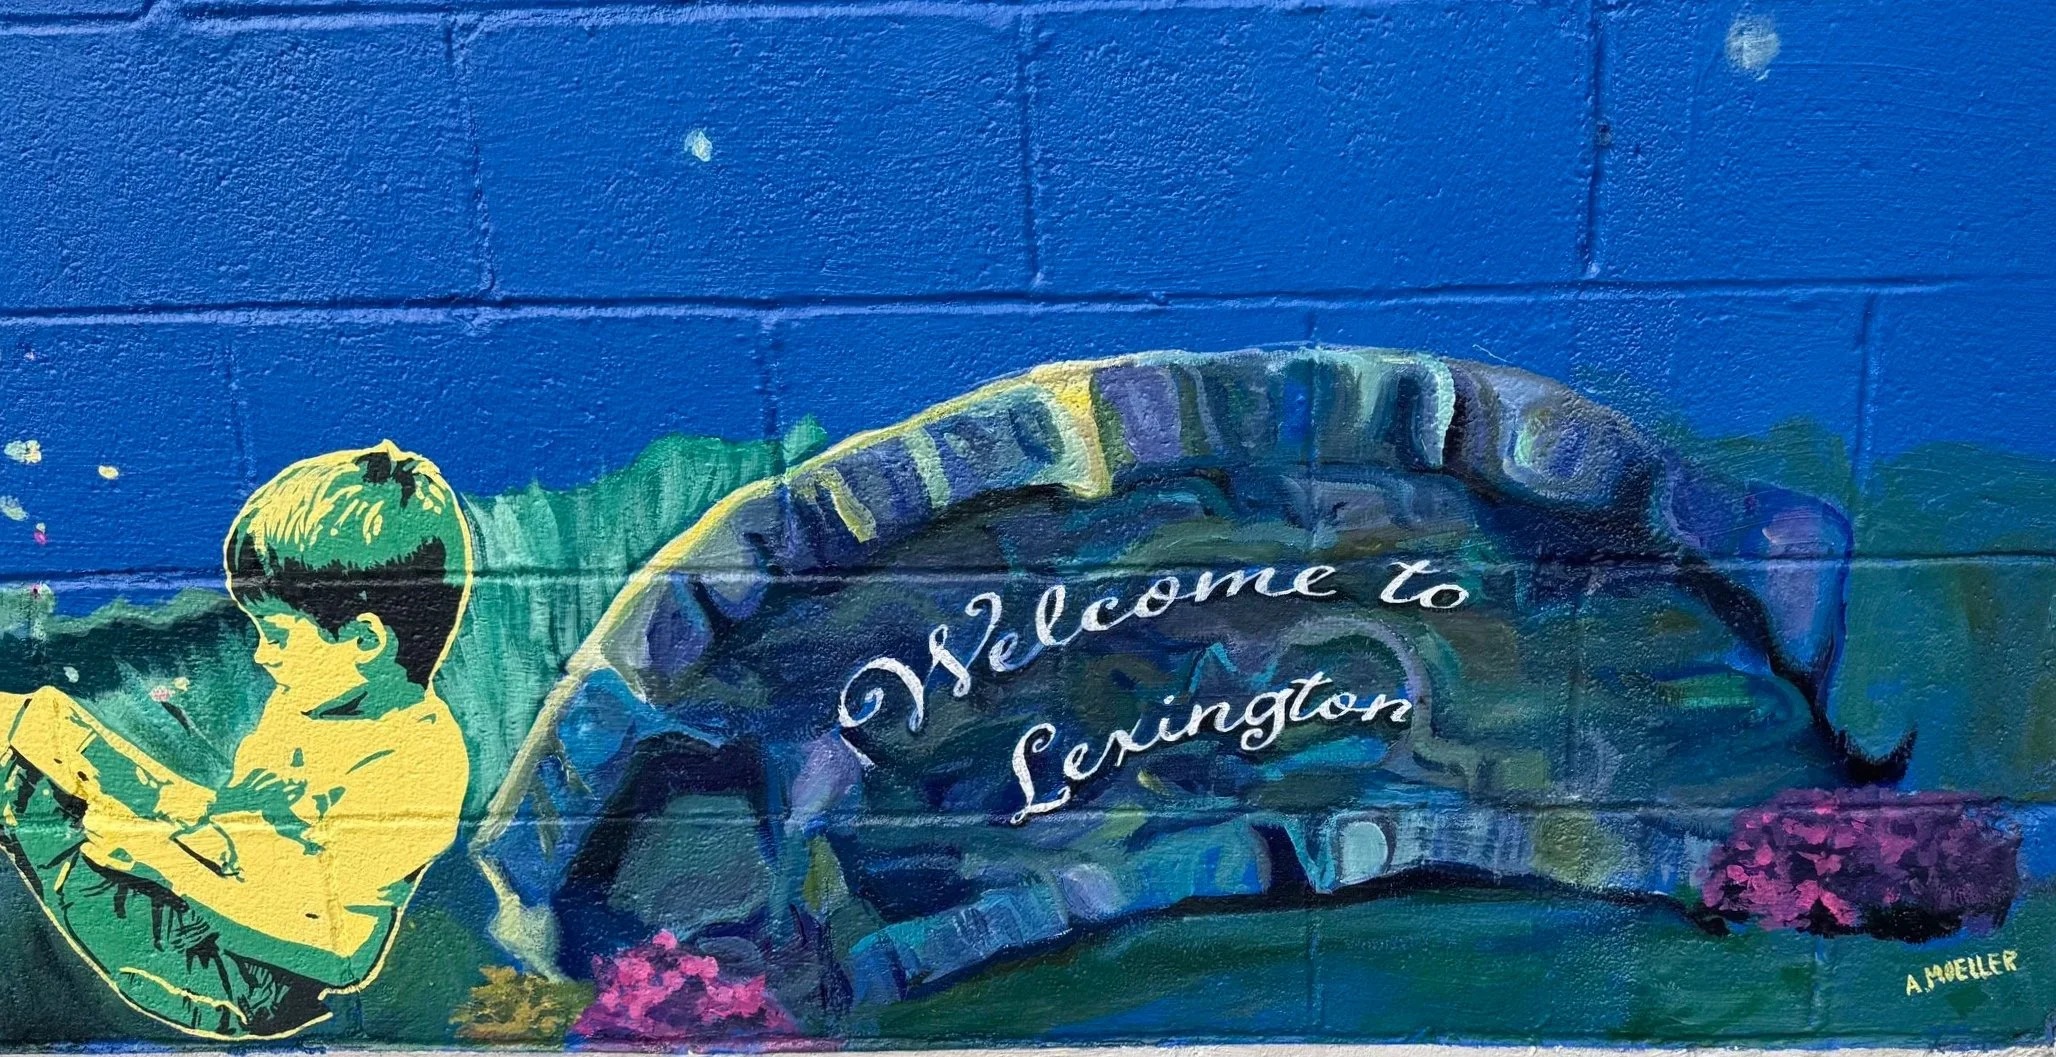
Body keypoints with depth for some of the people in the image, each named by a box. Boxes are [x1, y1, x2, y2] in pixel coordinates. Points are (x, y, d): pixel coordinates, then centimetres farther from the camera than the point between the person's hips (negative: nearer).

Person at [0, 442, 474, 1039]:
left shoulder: (410, 765, -27)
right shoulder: (319, 694, 2)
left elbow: (345, 959, -28)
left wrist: (177, 869, -27)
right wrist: (189, 805, -5)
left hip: (241, 989, -9)